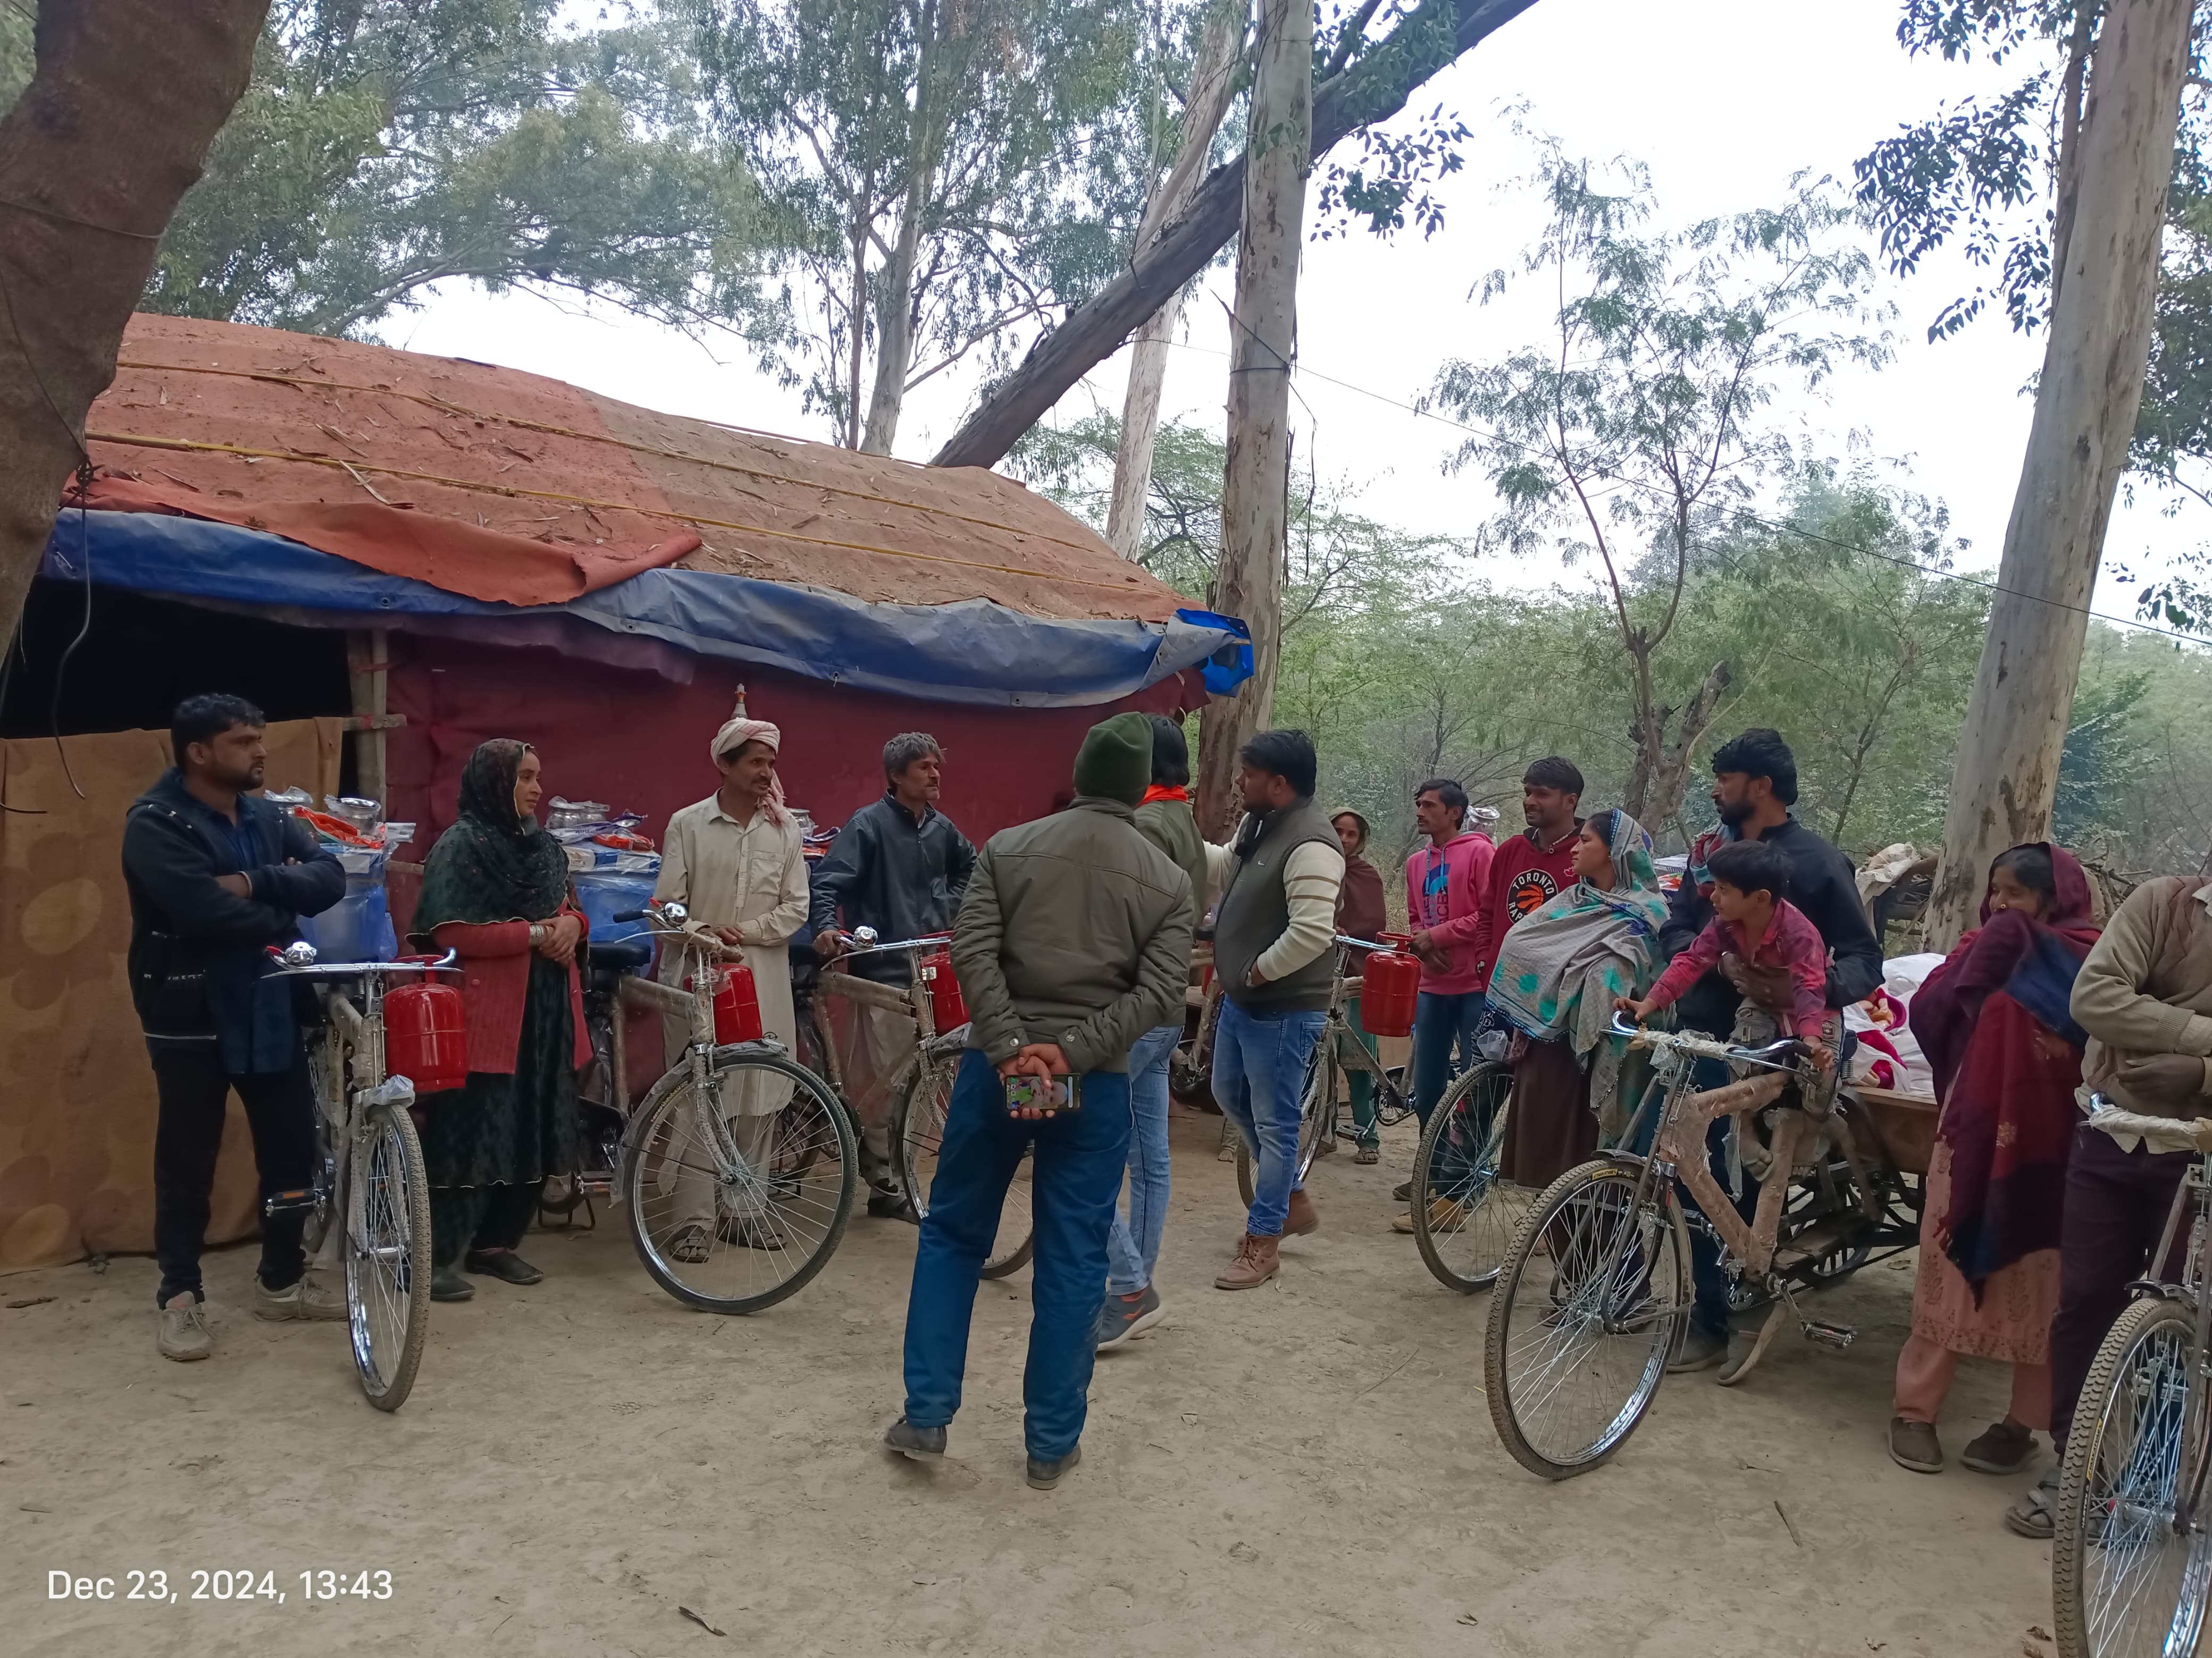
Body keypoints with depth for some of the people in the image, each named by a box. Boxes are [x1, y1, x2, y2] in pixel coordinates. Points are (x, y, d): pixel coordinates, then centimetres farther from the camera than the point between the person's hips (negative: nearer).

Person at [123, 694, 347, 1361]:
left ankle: (282, 1280, 27)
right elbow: (208, 912, -25)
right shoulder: (155, 824, -13)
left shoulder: (268, 817, 8)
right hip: (192, 1016, -6)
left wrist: (255, 883, -21)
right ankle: (180, 1297, 18)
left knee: (293, 1147, 11)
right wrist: (283, 918, -9)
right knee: (187, 1160, 4)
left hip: (270, 1009, 6)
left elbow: (330, 879, -6)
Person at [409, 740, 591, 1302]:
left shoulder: (543, 846, 15)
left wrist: (571, 924, 0)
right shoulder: (461, 845, -8)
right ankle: (441, 1255, 2)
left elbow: (568, 908, 23)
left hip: (545, 1009, 8)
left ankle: (494, 1240, 22)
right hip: (485, 1011, -7)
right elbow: (452, 932, -16)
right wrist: (532, 934, -16)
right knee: (472, 1132, -6)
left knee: (534, 1130, 9)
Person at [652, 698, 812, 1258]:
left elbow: (796, 907, 4)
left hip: (763, 976, 2)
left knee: (759, 1094, 4)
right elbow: (667, 905, -1)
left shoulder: (785, 829, 7)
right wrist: (703, 936, -14)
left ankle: (744, 1206, 16)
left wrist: (744, 931, -8)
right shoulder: (687, 824, 1)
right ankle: (698, 1215, 3)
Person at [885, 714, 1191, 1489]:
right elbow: (1160, 991, -10)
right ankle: (1052, 1444, 15)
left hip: (994, 1069, 1)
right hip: (1094, 1086, -1)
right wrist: (1072, 1051, -13)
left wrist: (1010, 1048, -13)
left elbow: (972, 952, -10)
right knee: (1073, 1262, 7)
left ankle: (926, 1416, 16)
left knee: (951, 1235, 15)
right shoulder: (1168, 880, 2)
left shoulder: (1008, 848, 3)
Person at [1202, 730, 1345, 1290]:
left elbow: (1312, 934, -31)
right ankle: (1294, 1200, 39)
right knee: (1230, 1095, 23)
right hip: (1241, 998, 11)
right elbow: (1224, 867, 25)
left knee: (1274, 1123, 2)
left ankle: (1262, 1245, 15)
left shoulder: (1310, 845, -25)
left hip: (1282, 1007, -11)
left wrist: (1258, 971, -19)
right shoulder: (1257, 824, 6)